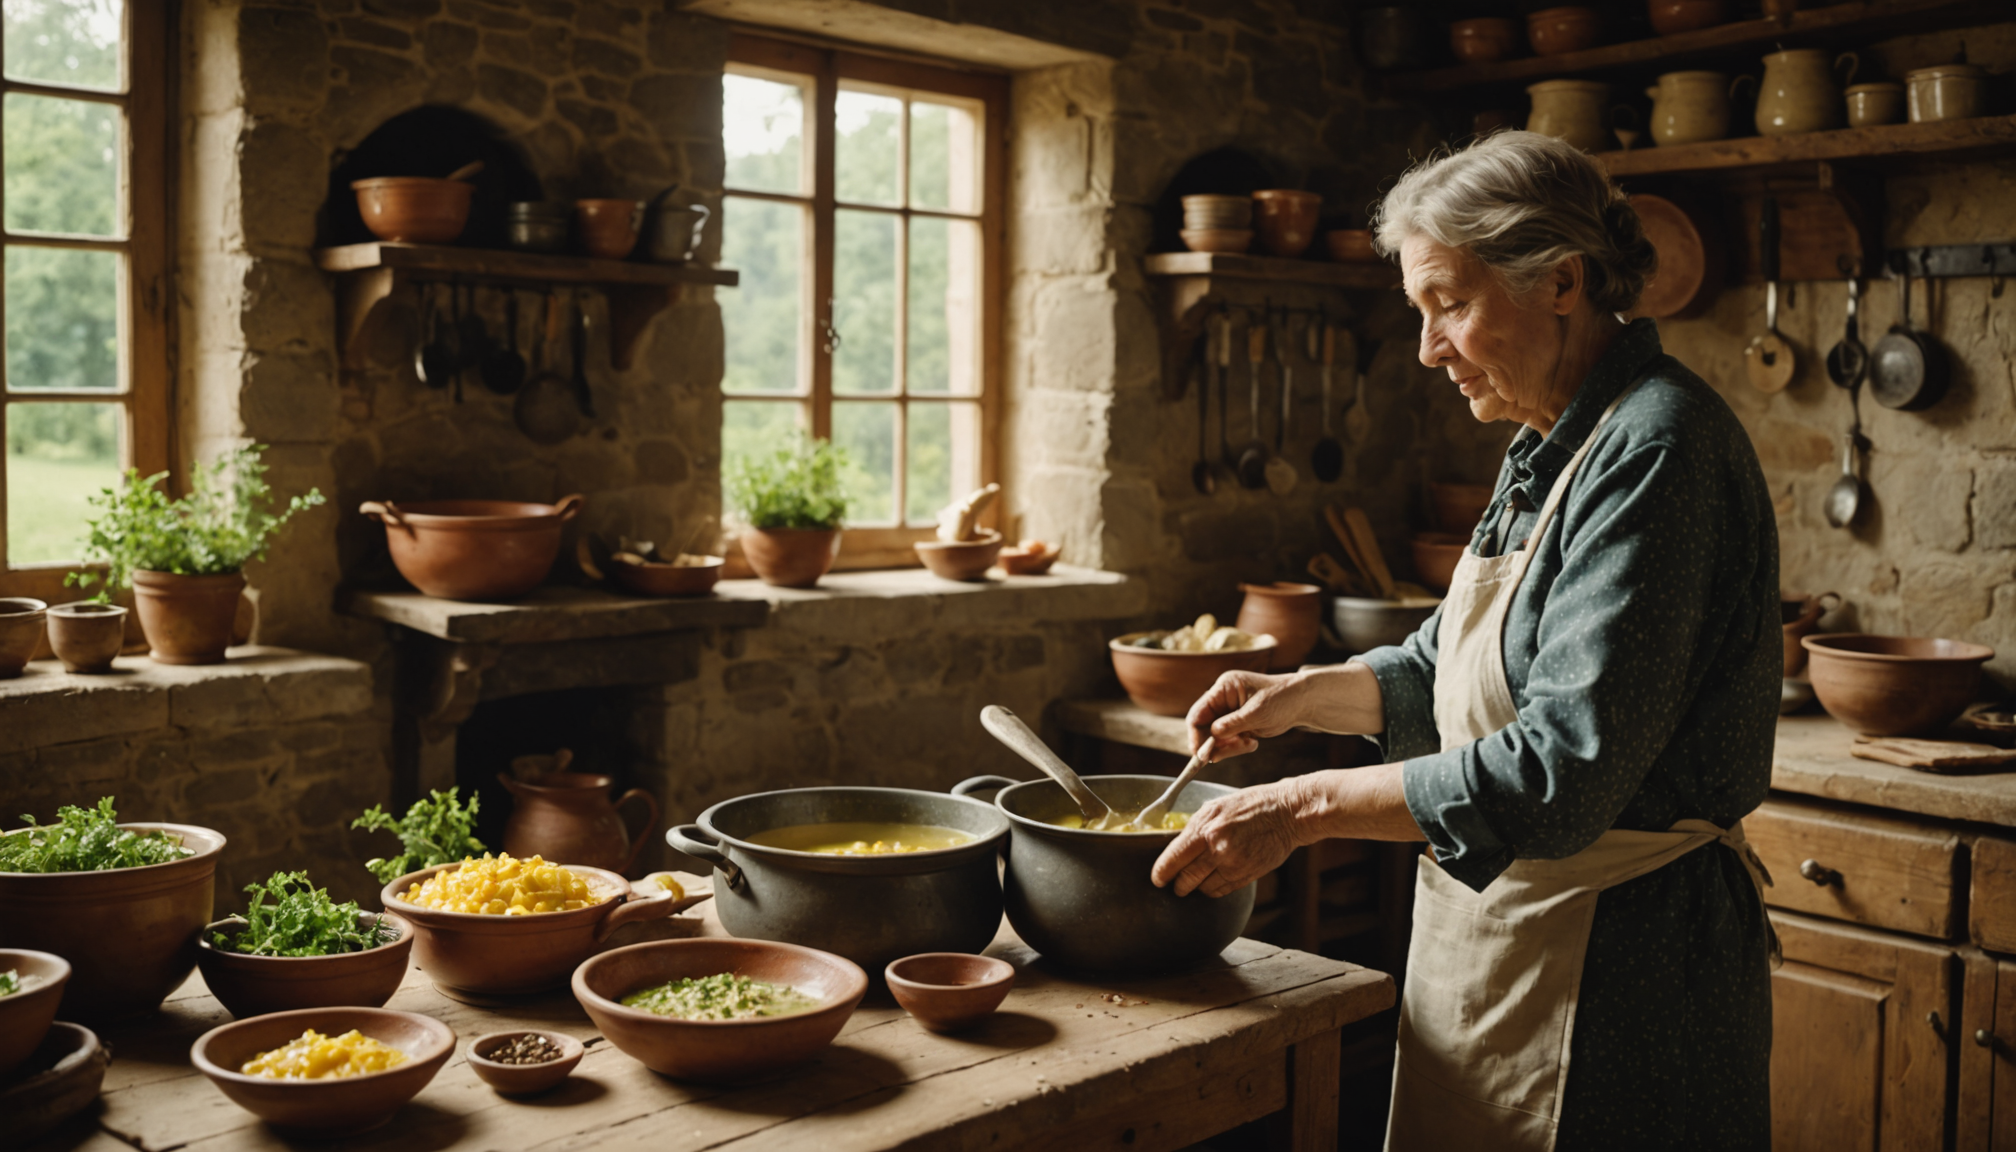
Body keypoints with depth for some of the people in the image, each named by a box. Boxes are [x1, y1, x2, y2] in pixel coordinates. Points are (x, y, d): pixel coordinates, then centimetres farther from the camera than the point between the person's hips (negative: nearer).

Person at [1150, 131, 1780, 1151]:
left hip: (1615, 966, -9)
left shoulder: (1655, 449, -21)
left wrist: (1307, 806, -24)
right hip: (1507, 926, 9)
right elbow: (1456, 667, 20)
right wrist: (1305, 695, 5)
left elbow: (1564, 769, -28)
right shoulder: (1551, 447, 9)